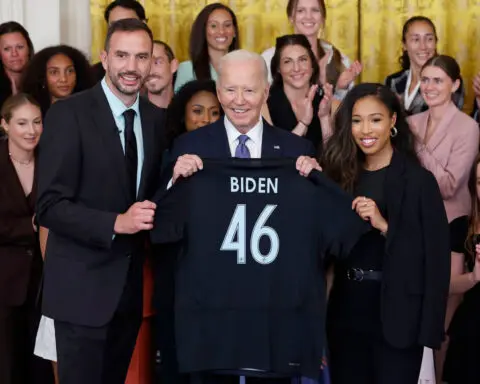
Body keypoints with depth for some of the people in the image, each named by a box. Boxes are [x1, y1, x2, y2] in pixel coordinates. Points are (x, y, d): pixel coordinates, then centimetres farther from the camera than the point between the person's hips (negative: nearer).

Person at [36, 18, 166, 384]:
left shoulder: (156, 118, 7)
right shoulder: (68, 114, -11)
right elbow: (50, 206, -16)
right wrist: (116, 223, -26)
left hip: (131, 284, 6)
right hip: (82, 285, -6)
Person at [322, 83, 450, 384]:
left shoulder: (418, 180, -6)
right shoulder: (342, 174, 7)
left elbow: (437, 257, -12)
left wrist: (384, 226, -20)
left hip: (397, 314, -5)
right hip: (346, 311, 5)